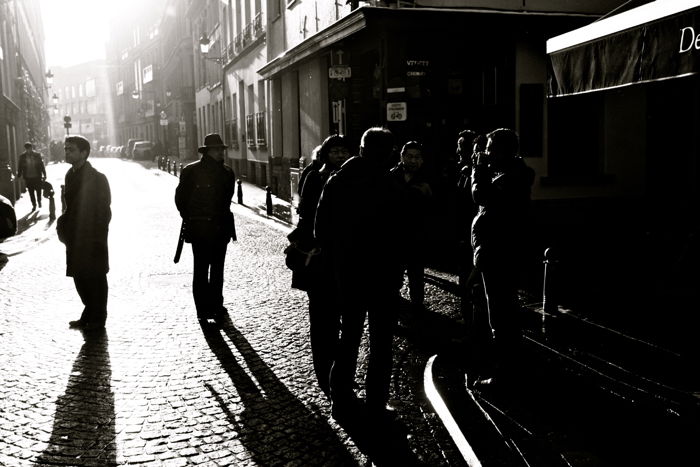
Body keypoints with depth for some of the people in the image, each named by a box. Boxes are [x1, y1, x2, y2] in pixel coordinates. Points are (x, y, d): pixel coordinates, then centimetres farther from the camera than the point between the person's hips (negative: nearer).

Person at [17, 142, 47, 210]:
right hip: (28, 178, 1)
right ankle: (34, 205, 16)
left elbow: (42, 165, 2)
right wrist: (18, 176, 2)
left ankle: (39, 201, 31)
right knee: (31, 192, 4)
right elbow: (20, 167, 4)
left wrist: (44, 175, 0)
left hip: (37, 177, -1)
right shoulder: (22, 156, 0)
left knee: (38, 190, 5)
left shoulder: (37, 155, -1)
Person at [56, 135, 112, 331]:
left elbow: (103, 212, -13)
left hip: (92, 238, -7)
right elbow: (70, 206, 16)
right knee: (80, 277, 14)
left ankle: (98, 319, 15)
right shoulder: (71, 175, 10)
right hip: (75, 238, 7)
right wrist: (63, 225, 4)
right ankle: (89, 315, 28)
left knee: (95, 278, 3)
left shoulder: (97, 178, -12)